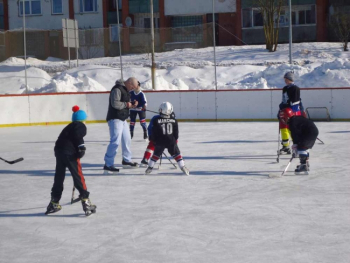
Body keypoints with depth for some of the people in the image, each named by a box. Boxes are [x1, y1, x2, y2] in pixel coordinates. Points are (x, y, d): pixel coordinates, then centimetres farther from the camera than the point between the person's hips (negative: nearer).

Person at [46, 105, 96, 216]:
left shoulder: (69, 126, 30)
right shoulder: (81, 126, 6)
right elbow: (78, 136, -15)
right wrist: (81, 147, -19)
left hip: (58, 150, 8)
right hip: (70, 153, -8)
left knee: (59, 178, 16)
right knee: (79, 177, -4)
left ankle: (54, 203, 24)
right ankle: (85, 201, -7)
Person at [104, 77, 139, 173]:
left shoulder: (126, 90, 17)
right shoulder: (117, 89, -15)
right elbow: (115, 104, -25)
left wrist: (132, 104, 4)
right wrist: (126, 104, -14)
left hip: (123, 119, 10)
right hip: (115, 119, -10)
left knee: (127, 140, 18)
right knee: (116, 141, -16)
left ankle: (126, 161, 33)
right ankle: (108, 165, -15)